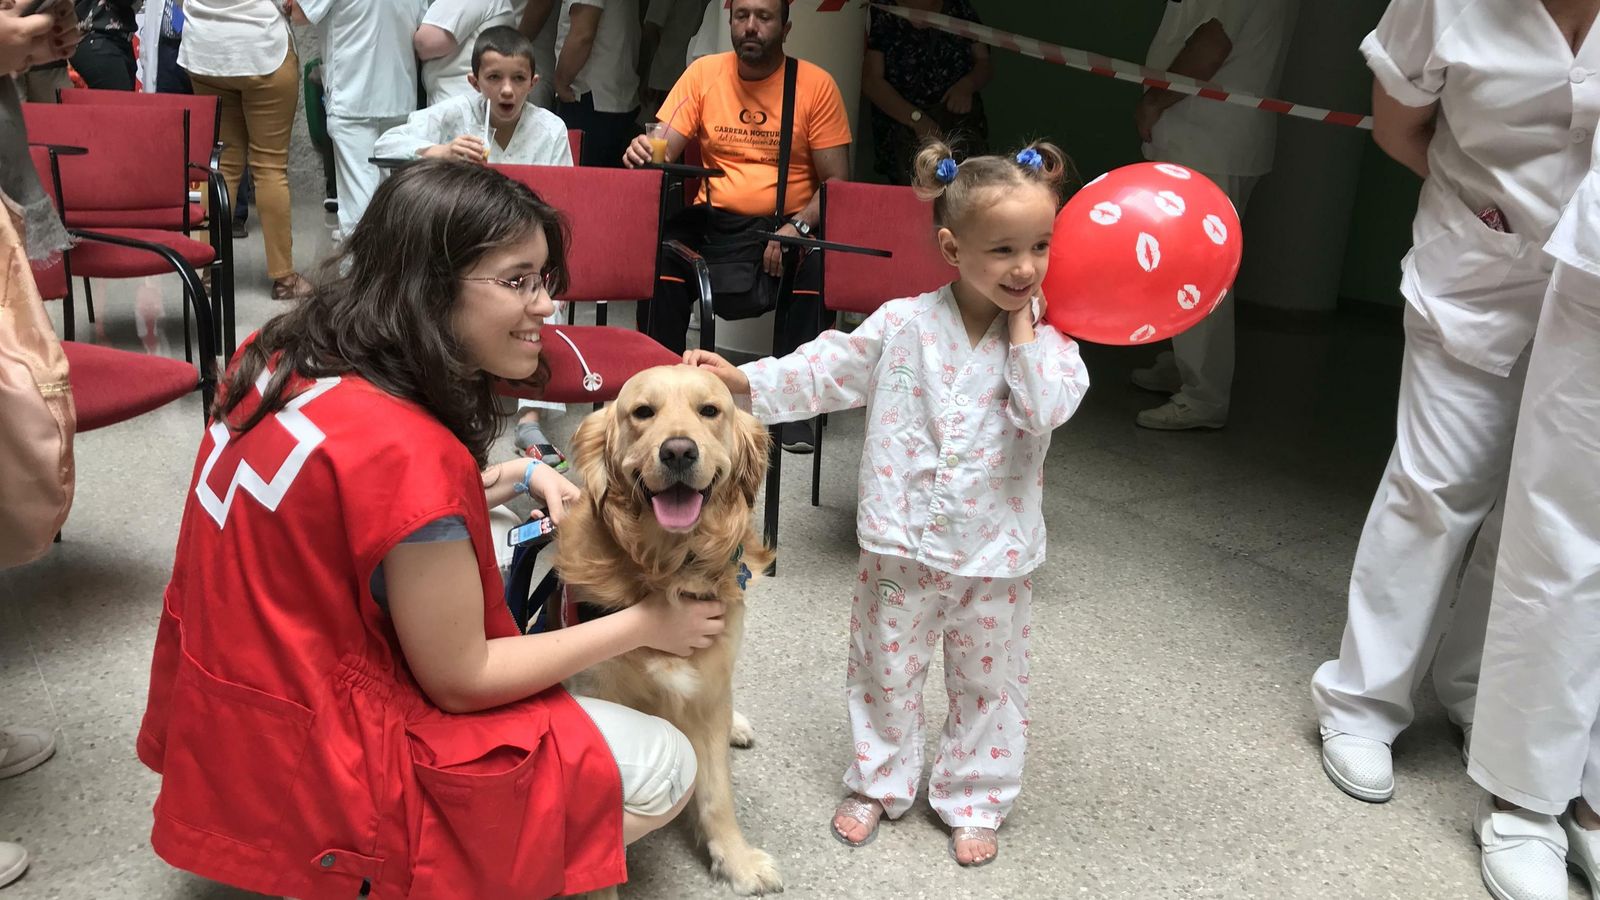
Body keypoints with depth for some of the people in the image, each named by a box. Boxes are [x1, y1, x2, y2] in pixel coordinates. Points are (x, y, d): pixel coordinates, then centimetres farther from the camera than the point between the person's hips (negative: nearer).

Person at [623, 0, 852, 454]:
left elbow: (837, 181, -4)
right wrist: (644, 153, -26)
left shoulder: (816, 84, -3)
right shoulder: (703, 73, 3)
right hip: (714, 218, 2)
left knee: (814, 262, -32)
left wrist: (798, 227, -22)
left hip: (787, 222, -1)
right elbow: (664, 152, 0)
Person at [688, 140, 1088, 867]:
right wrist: (745, 380, -13)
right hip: (902, 546, 0)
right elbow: (828, 369, -3)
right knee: (886, 671, 15)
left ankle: (973, 799, 34)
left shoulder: (1048, 341, -6)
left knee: (988, 682, 14)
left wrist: (1024, 328, -19)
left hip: (995, 557, 0)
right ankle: (879, 783, 37)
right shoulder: (902, 325, -6)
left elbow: (1047, 409, -23)